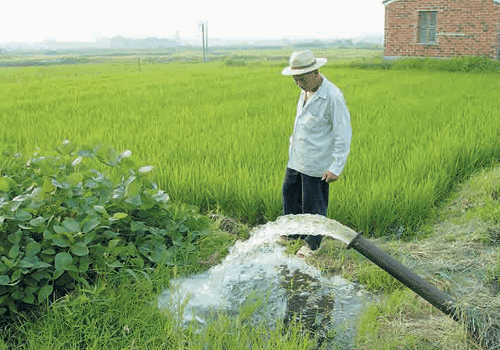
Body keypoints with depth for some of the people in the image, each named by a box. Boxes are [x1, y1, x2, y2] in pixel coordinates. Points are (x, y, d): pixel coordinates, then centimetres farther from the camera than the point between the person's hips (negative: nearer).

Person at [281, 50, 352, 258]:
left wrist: (336, 168, -20)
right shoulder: (306, 91, 6)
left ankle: (312, 244, 26)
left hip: (316, 163, -8)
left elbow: (343, 135, -19)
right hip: (296, 158, 8)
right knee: (290, 193, 18)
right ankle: (293, 233, 39)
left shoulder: (333, 97, -20)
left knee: (312, 205, 4)